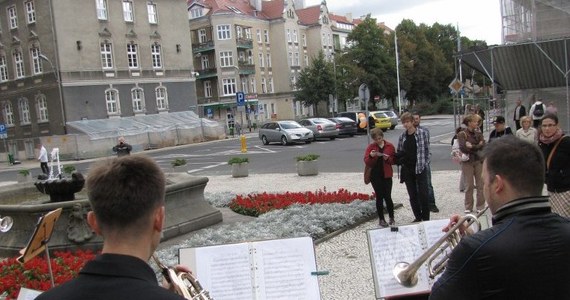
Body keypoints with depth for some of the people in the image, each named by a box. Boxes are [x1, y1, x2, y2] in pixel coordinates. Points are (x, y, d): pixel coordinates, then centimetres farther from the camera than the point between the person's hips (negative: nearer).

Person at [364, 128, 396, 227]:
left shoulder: (390, 146, 2)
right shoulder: (370, 147, 1)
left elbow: (394, 160, 3)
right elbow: (367, 162, -3)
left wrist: (388, 158, -17)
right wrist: (371, 156, -22)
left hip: (386, 175, 0)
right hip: (375, 176, 0)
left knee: (387, 197, -2)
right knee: (379, 197, 4)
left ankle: (391, 217, 16)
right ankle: (381, 219, 13)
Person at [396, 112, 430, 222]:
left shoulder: (421, 133, -6)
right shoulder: (402, 136, 5)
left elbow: (426, 149, -2)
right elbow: (399, 152, 12)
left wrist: (425, 162, -7)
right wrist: (399, 161, -5)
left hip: (420, 168, -4)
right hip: (407, 169, 4)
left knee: (423, 194, -3)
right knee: (412, 195, 9)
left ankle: (426, 218, 9)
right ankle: (418, 217, 21)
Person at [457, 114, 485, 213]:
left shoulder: (479, 133, 10)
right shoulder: (462, 134, -3)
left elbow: (483, 146, -3)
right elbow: (463, 148, -14)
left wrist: (471, 146, -12)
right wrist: (477, 146, -9)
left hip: (479, 161, 3)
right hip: (467, 162, -3)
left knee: (481, 184, 3)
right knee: (469, 185, 1)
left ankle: (480, 206, 12)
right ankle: (468, 207, 11)